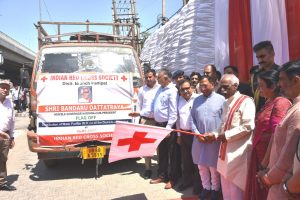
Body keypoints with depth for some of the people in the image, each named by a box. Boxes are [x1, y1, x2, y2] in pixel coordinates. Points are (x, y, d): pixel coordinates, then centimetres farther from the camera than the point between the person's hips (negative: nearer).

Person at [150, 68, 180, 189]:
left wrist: (168, 128, -22)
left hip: (168, 125, -8)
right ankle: (162, 175, 31)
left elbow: (173, 112, -19)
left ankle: (172, 179, 17)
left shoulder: (172, 91, -15)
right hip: (158, 124, 8)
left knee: (172, 152, 6)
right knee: (161, 151, 17)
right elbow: (155, 107, 15)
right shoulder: (160, 89, 10)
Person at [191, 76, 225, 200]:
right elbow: (192, 119, 7)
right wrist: (197, 133, -5)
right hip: (199, 139, 4)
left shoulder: (221, 99, -5)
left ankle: (215, 189, 26)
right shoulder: (197, 100, 8)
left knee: (214, 167, 7)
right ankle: (206, 187, 31)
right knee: (201, 166, 14)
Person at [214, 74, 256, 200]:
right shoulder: (226, 103, 14)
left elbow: (248, 127, -19)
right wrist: (216, 134, 2)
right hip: (225, 150, 8)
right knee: (226, 188, 16)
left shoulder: (246, 102, -11)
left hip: (239, 152, -8)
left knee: (236, 189, 2)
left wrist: (226, 135, -15)